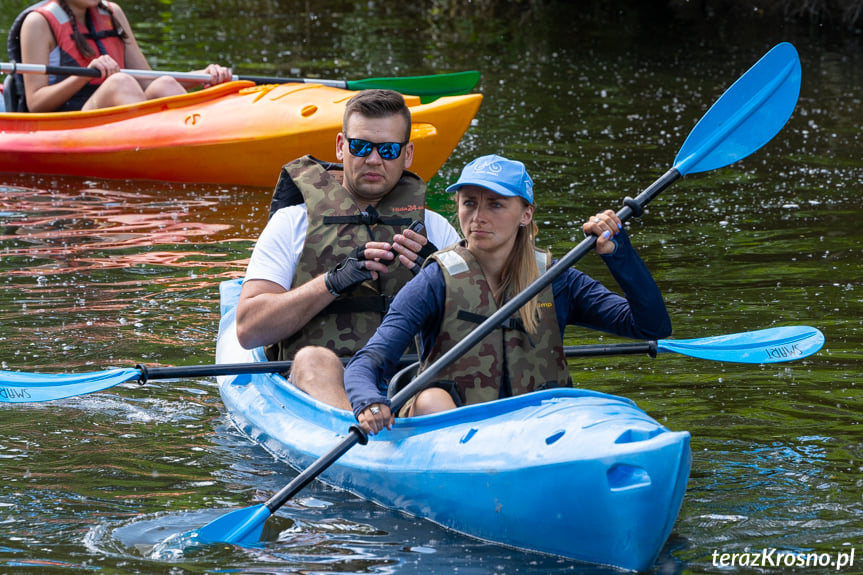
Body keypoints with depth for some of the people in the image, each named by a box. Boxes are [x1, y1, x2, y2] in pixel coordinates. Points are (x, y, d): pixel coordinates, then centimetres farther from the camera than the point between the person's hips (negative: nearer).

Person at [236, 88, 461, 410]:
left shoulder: (436, 230, 23)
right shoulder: (293, 223, 16)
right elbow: (248, 329, 3)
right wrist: (334, 281, -7)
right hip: (315, 385, -2)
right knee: (314, 359, -39)